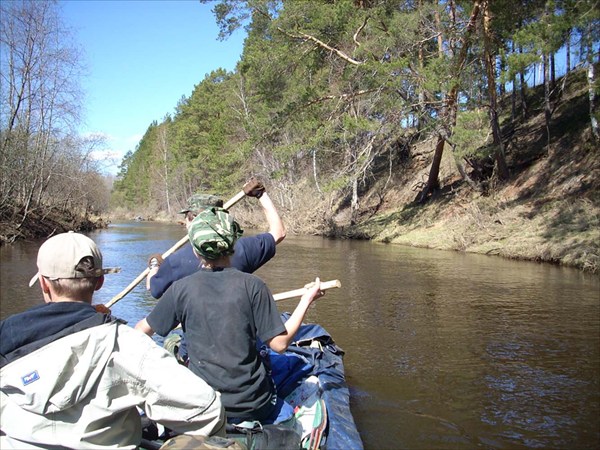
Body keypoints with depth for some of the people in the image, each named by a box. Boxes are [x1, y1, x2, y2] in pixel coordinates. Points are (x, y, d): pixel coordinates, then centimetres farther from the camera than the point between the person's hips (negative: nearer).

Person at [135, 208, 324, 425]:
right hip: (253, 403, 1)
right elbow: (279, 344, -8)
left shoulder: (181, 289, -7)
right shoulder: (252, 285, -10)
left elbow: (143, 330, 7)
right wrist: (306, 301, 3)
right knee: (289, 418, 26)